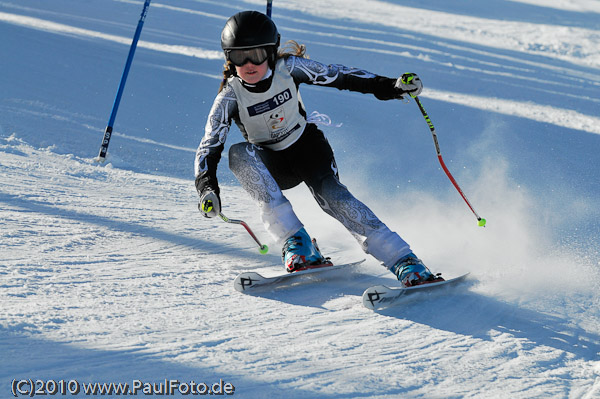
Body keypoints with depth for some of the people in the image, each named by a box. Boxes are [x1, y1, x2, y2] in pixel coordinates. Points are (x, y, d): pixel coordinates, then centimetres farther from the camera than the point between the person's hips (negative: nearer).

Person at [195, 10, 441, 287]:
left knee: (331, 194, -29)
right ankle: (295, 243, -36)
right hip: (269, 165, 0)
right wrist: (207, 188, -40)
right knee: (239, 154, -32)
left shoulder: (287, 67, -17)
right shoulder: (230, 97, -19)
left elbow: (337, 77, -8)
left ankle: (406, 264, -34)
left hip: (306, 147, 0)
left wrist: (389, 86, -14)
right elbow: (209, 148, -22)